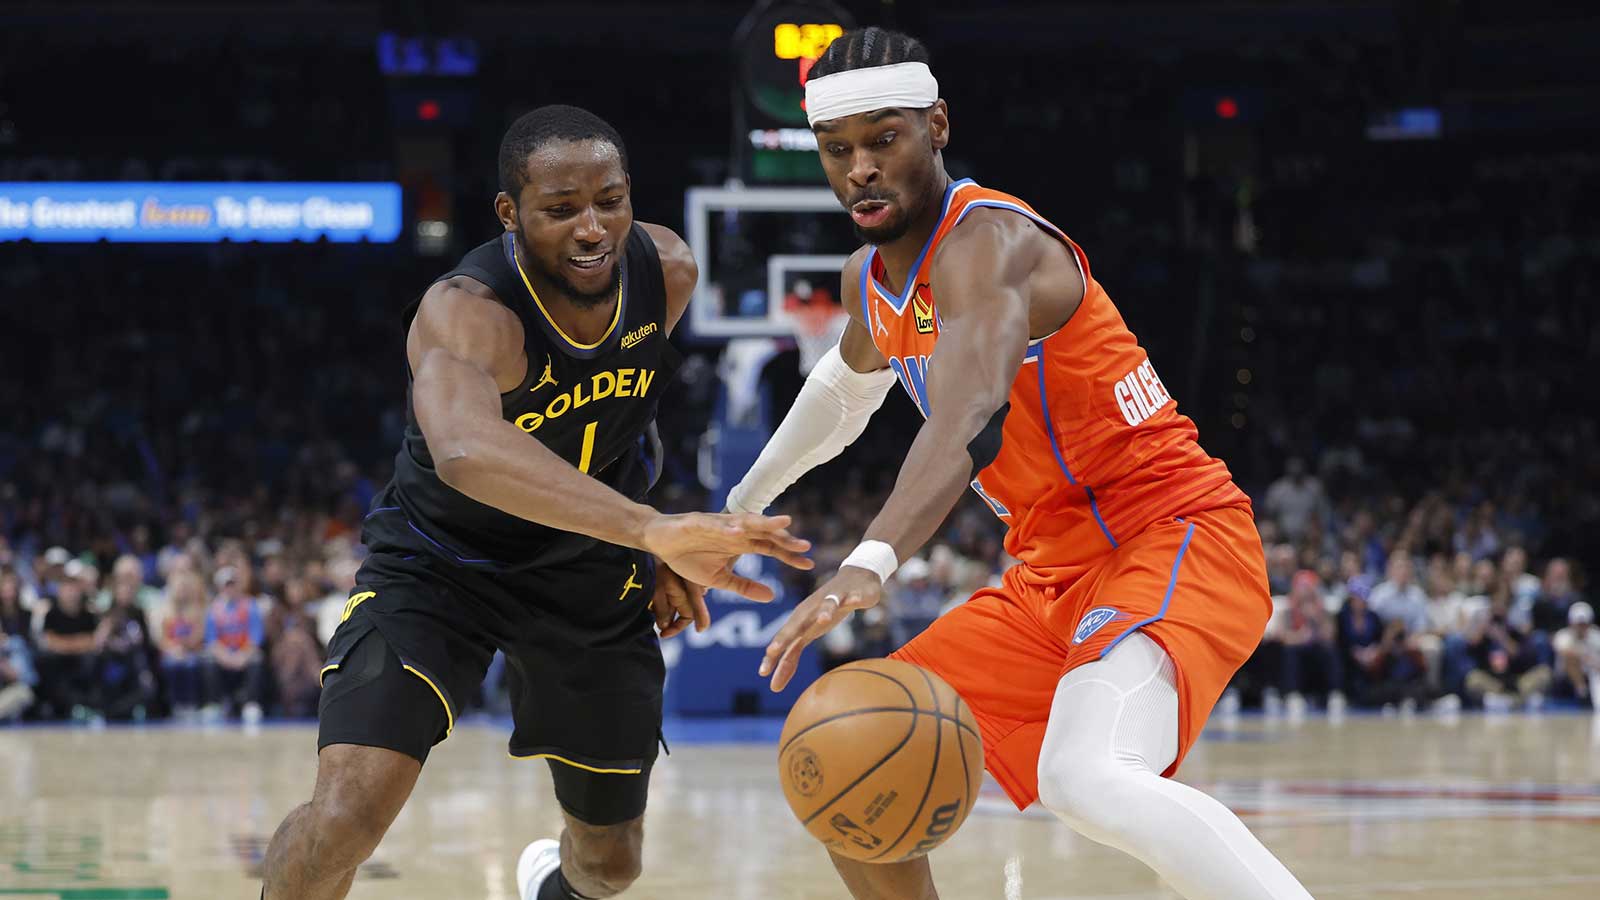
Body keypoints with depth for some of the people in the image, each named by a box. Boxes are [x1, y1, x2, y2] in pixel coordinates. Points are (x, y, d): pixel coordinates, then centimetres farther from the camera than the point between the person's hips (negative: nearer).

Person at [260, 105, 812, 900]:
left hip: (589, 571, 5)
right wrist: (650, 528, -70)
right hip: (440, 562, -5)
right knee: (344, 818, -27)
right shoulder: (464, 312, -35)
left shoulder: (667, 272, -15)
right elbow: (465, 451, -59)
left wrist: (654, 549, 3)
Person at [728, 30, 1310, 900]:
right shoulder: (871, 278, 11)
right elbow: (846, 385, 36)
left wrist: (870, 563, -53)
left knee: (1084, 778, -37)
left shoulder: (987, 241, -19)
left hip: (1173, 540, -10)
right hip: (1054, 576, 10)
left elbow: (969, 418, -39)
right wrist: (746, 501, 48)